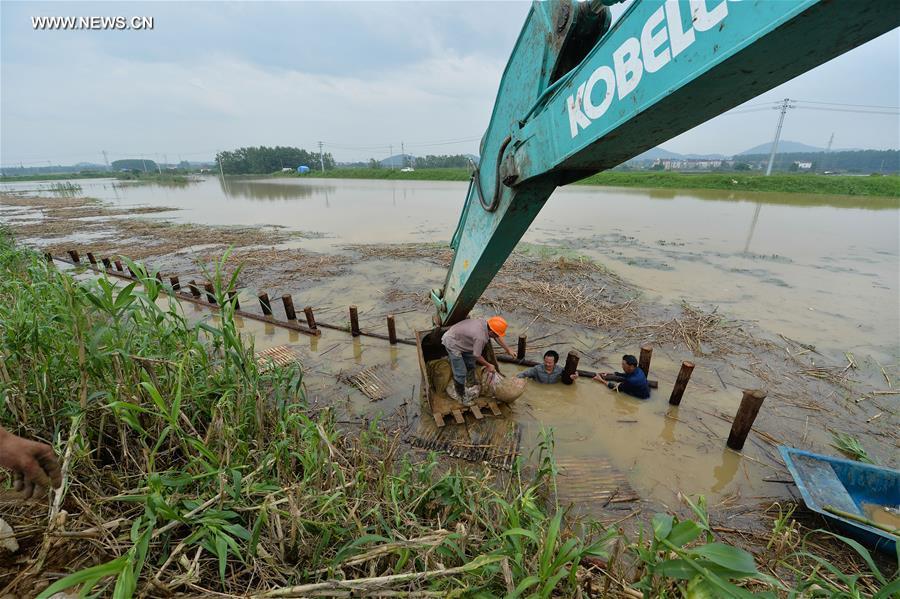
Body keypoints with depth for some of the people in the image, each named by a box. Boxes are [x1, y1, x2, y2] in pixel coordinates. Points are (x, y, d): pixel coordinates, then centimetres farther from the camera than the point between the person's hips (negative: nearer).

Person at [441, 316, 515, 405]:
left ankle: (472, 386, 40)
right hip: (452, 343, -10)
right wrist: (488, 365, -5)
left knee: (471, 365, 21)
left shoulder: (486, 323, -12)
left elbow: (497, 338, 6)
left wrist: (508, 350, 12)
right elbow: (477, 356, -20)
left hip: (461, 340, 10)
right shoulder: (480, 337, -36)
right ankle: (461, 396, 15)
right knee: (461, 373, -5)